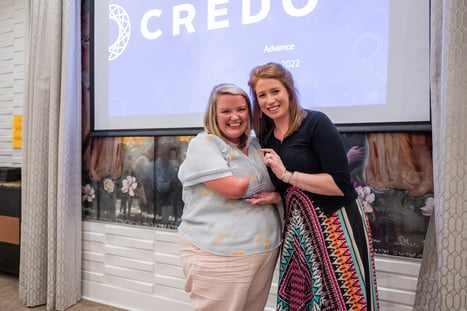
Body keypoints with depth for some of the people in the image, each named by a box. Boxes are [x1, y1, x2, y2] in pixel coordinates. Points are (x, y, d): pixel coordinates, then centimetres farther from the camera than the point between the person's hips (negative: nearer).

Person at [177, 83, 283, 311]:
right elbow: (233, 189, -21)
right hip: (217, 254, -6)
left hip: (265, 250, 7)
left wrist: (276, 197, -6)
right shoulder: (203, 144, -9)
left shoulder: (256, 145, 12)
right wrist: (263, 184, -1)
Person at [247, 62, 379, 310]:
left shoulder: (316, 123, -13)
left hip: (336, 225, -5)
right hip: (297, 230, 6)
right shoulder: (266, 137, 6)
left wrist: (287, 174, -19)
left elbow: (341, 184, -18)